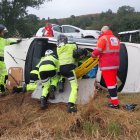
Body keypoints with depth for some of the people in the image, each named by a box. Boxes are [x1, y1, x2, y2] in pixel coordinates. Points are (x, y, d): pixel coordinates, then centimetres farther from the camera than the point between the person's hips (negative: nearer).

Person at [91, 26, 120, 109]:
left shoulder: (103, 38, -10)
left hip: (107, 64, -8)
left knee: (109, 82, -6)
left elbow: (98, 50, -16)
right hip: (115, 64, 8)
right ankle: (114, 95, 44)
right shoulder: (116, 39, 15)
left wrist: (93, 55, 3)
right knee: (113, 80, 25)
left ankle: (115, 103, -7)